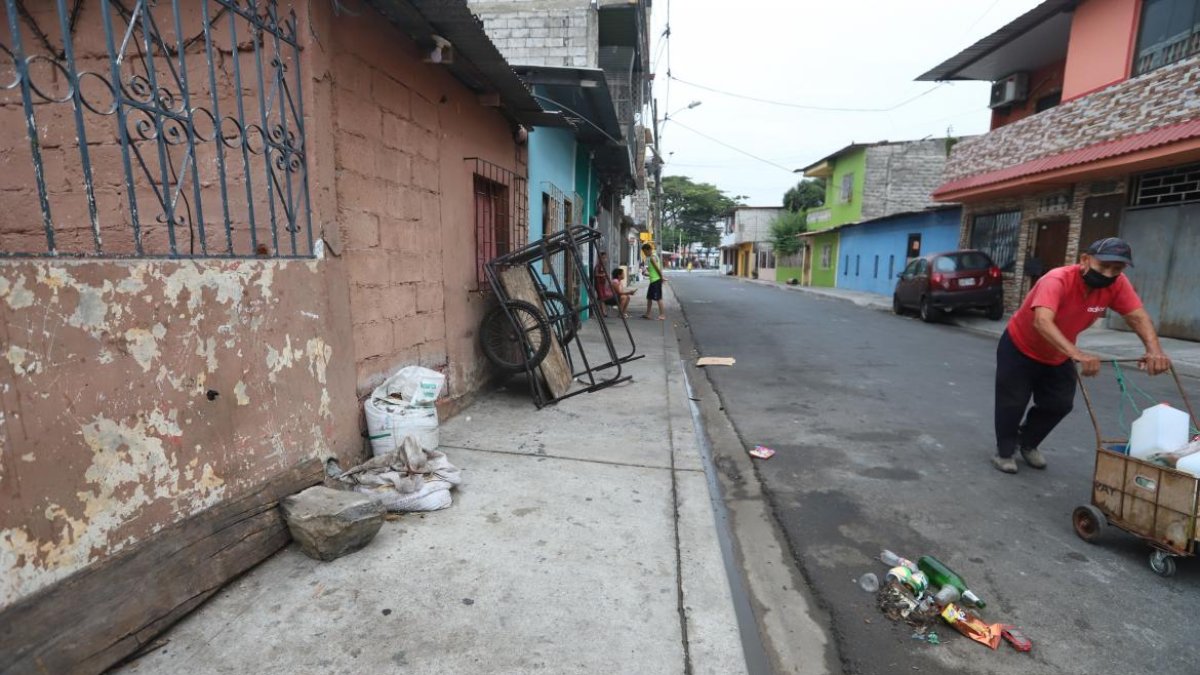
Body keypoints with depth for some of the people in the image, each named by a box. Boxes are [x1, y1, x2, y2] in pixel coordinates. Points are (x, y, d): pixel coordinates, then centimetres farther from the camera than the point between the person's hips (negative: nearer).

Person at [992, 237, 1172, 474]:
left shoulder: (1117, 284, -16)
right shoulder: (1057, 280, -35)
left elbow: (1138, 316, -21)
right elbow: (1042, 322, -49)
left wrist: (1154, 349, -39)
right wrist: (1077, 354, -60)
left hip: (1058, 356, 6)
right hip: (1019, 348, -6)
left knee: (1059, 404, 11)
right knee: (1013, 402, 0)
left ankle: (1027, 443, 33)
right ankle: (1004, 452, 18)